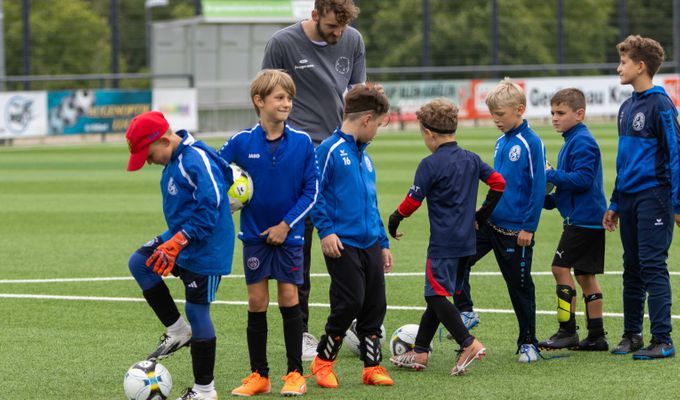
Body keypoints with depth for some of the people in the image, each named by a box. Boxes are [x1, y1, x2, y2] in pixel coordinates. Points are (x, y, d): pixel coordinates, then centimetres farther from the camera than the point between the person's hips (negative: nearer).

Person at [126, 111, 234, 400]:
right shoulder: (174, 161, 7)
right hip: (181, 237, 10)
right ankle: (178, 331, 11)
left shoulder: (197, 160, -24)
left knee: (197, 312, -2)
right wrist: (173, 239, 27)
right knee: (140, 263, 0)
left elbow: (210, 206, -30)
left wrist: (178, 242, -31)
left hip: (206, 251, -10)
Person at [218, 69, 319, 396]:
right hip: (254, 234, 1)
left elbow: (311, 191, -5)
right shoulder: (241, 143, -7)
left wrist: (286, 224, -11)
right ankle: (258, 375, 12)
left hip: (289, 234, -1)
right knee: (256, 302, 4)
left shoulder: (302, 143, -8)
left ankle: (295, 373, 9)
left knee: (289, 298, 0)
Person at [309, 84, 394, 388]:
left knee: (375, 305, 6)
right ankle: (323, 361, 8)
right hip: (342, 245, -8)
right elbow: (315, 193, -10)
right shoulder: (330, 150, -8)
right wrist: (326, 230, -17)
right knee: (350, 303, -9)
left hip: (370, 244, 8)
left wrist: (383, 243, 23)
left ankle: (373, 366, 13)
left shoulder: (364, 156, 17)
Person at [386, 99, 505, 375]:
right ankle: (420, 352, 19)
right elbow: (498, 183, 11)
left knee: (436, 295, -7)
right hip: (466, 240, 8)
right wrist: (481, 215, 20)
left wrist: (394, 219, 7)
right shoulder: (471, 160, 9)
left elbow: (413, 201, -10)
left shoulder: (430, 164, -12)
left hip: (443, 243, -8)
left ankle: (469, 344, -21)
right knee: (437, 295, 14)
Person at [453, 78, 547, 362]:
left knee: (520, 287, 3)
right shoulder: (501, 142, 9)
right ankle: (464, 312, 3)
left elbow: (539, 188, -14)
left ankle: (528, 343, 15)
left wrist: (528, 227, -15)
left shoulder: (531, 143, -14)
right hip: (490, 222, 7)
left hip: (515, 230, -7)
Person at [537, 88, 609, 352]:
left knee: (561, 267, -9)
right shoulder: (572, 142, 18)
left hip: (583, 219, -10)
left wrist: (550, 176, -17)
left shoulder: (582, 142, -14)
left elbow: (583, 179, -23)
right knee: (585, 275, 11)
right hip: (588, 219, 10)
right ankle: (596, 336, 13)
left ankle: (567, 331, -7)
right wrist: (549, 199, 11)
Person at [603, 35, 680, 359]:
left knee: (653, 267, -9)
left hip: (653, 196, -8)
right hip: (629, 198, 8)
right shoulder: (626, 108, 15)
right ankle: (632, 335, 18)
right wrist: (615, 204, 21)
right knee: (632, 269, 11)